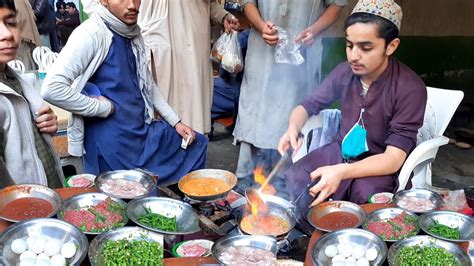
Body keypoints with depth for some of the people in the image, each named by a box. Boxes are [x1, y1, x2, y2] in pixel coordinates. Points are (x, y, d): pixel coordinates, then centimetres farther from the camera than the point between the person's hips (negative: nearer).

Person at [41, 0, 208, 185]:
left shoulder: (133, 34, 5)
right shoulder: (91, 33, -18)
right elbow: (51, 89, -27)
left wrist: (176, 122, 10)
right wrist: (105, 108, -18)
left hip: (143, 130, 8)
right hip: (111, 141, -8)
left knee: (197, 144, 17)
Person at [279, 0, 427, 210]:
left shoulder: (410, 88, -22)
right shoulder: (345, 71, -7)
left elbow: (394, 158, -25)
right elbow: (307, 106, 5)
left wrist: (342, 172, -42)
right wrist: (293, 129, -19)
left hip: (381, 165, -4)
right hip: (340, 151, 4)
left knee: (365, 195, -35)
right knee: (293, 179, -21)